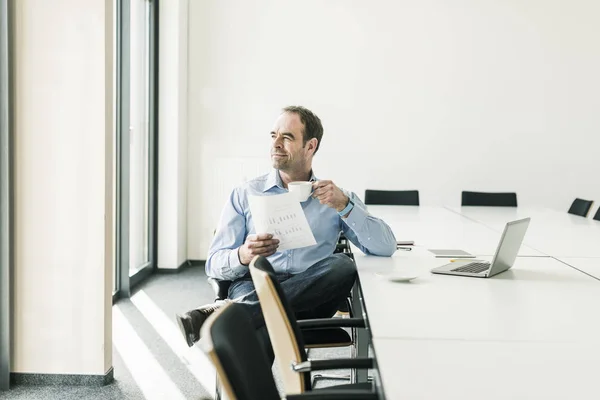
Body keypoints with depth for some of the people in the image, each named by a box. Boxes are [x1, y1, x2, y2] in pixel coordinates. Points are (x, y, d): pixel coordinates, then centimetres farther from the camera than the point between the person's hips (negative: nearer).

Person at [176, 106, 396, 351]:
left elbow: (386, 247, 4)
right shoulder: (245, 195, 16)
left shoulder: (336, 199, 17)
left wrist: (344, 206, -9)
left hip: (309, 295, 2)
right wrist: (242, 256, -13)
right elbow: (214, 264, 10)